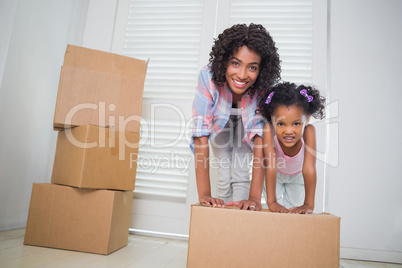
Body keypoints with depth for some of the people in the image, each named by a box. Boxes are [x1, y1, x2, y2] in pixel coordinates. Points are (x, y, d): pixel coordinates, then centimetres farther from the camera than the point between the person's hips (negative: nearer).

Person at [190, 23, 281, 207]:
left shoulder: (264, 87, -34)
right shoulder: (209, 77, -38)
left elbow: (261, 137, -33)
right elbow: (201, 134, -38)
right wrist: (204, 194, -41)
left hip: (246, 121, 1)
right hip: (220, 121, 0)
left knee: (240, 173, -13)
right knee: (224, 176, -5)